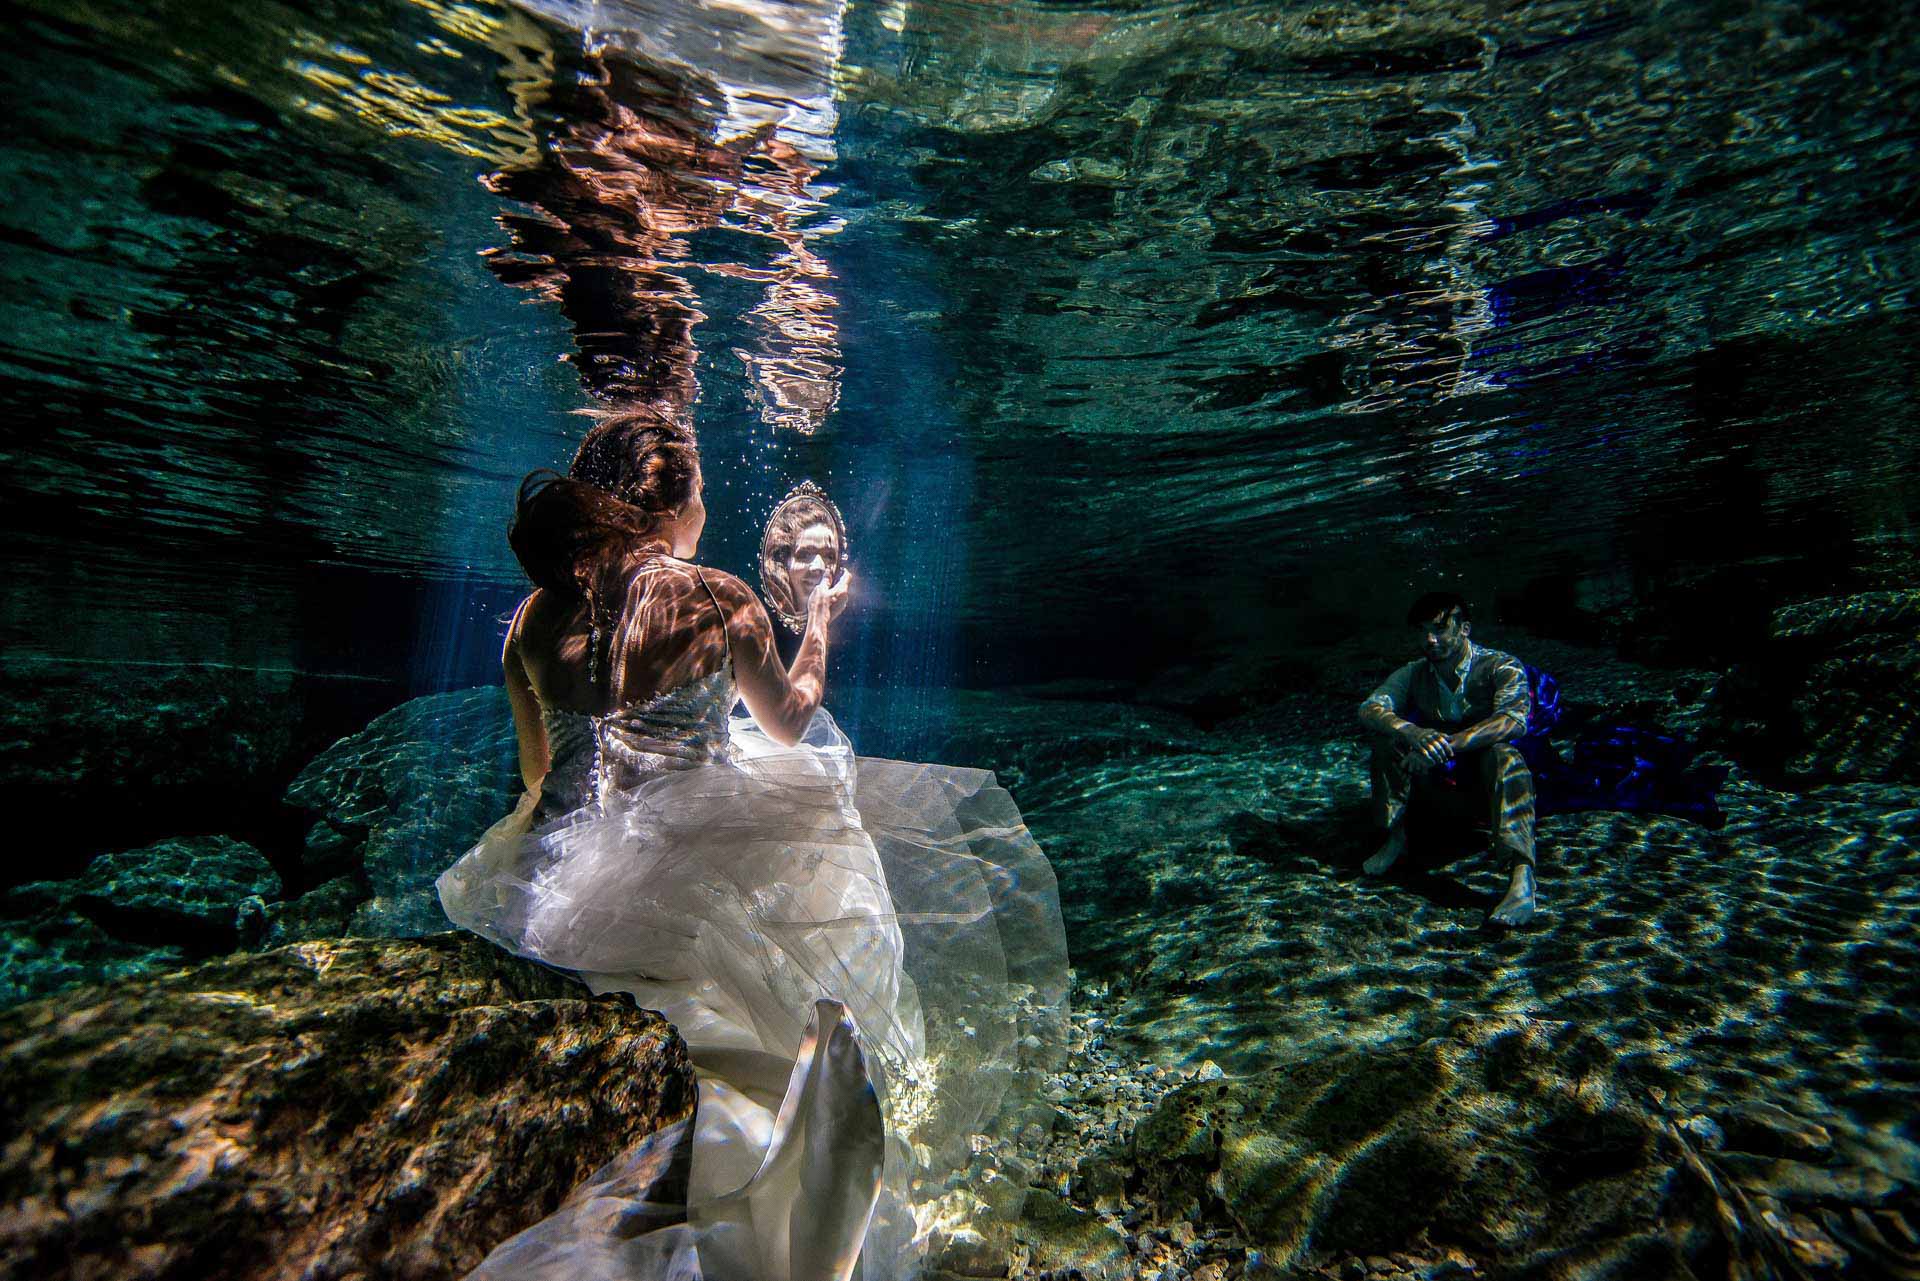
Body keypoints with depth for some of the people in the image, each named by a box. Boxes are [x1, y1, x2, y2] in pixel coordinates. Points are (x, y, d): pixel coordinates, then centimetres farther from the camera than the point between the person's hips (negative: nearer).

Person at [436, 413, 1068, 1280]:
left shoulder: (532, 616, 1)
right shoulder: (716, 598, -11)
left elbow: (539, 777, 11)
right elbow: (787, 723, 3)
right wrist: (819, 628, 18)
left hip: (558, 892, 6)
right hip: (690, 877, -5)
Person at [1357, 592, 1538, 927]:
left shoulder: (1500, 666, -14)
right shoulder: (1414, 674, -4)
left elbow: (1514, 720, -32)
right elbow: (1369, 709, -20)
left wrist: (1449, 744, -45)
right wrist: (1412, 733, -41)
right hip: (1438, 772, 3)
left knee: (1504, 757, -36)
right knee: (1387, 736, -21)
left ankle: (1522, 878, -47)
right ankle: (1395, 837, -10)